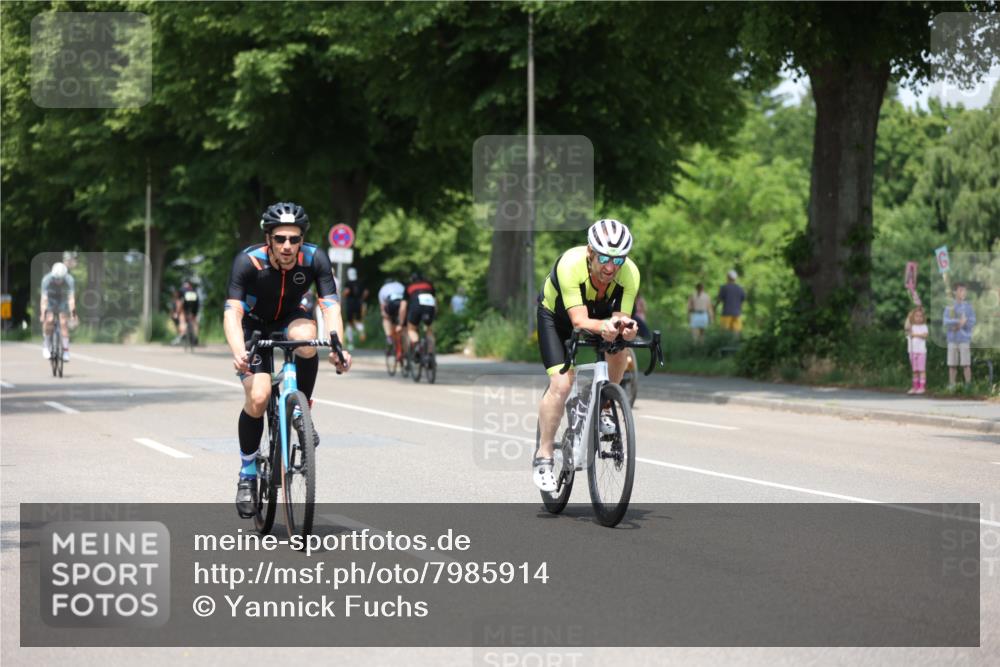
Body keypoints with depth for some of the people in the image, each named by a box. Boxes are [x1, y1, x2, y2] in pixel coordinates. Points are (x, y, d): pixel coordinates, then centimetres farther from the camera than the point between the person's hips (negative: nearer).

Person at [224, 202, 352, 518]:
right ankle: (247, 474, -1)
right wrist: (239, 353, -56)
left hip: (290, 318, 2)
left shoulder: (315, 259, -24)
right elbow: (232, 311, -38)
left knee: (306, 337, -36)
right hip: (254, 324, -1)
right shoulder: (248, 261, -30)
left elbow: (330, 306, -31)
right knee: (258, 397, -21)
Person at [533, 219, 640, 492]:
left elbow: (620, 316, -31)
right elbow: (580, 321, -44)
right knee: (562, 384, -18)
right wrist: (604, 326, -64)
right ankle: (542, 458, -6)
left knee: (619, 347, -24)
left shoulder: (630, 273, -30)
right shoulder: (570, 265, -39)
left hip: (599, 312, 4)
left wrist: (625, 326, -55)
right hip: (556, 315, -4)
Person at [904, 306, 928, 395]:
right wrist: (909, 317, -8)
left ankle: (922, 387, -3)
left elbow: (925, 335, -13)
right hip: (913, 350, 4)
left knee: (921, 369, -4)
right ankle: (915, 387, 13)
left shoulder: (923, 326, 2)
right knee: (914, 370, 8)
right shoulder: (911, 327, 9)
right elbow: (906, 327, -12)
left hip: (921, 350, -4)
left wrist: (915, 335, -17)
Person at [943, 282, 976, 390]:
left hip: (964, 339, -2)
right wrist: (960, 321, -19)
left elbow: (972, 322, -6)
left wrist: (956, 324, -15)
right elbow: (946, 322, -7)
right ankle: (951, 386, 6)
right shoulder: (948, 307, 8)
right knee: (952, 364, 2)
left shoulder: (969, 306, 4)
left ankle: (968, 385, -2)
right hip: (952, 340, 2)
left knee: (966, 364, -5)